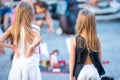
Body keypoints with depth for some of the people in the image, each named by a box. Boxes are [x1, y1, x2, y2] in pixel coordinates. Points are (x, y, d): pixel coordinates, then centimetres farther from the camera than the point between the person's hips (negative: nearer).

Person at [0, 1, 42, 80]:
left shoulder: (12, 29, -3)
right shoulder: (33, 31, -14)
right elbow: (38, 40, -36)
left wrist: (13, 47, -3)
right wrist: (30, 50, -21)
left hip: (17, 66, 4)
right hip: (31, 67, -4)